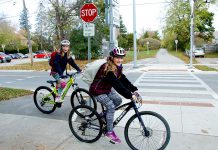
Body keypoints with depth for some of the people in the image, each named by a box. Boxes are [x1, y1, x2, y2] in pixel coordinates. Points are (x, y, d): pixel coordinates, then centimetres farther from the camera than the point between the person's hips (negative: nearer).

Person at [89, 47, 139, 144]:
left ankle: (106, 116, 20)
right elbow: (117, 85, -37)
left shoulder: (117, 67, -2)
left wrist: (134, 89, -15)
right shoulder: (108, 69, -30)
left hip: (107, 89, 9)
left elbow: (123, 80, -6)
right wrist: (129, 95, -39)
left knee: (118, 100, 1)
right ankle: (110, 132, -6)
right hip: (97, 91, -9)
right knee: (111, 106, -17)